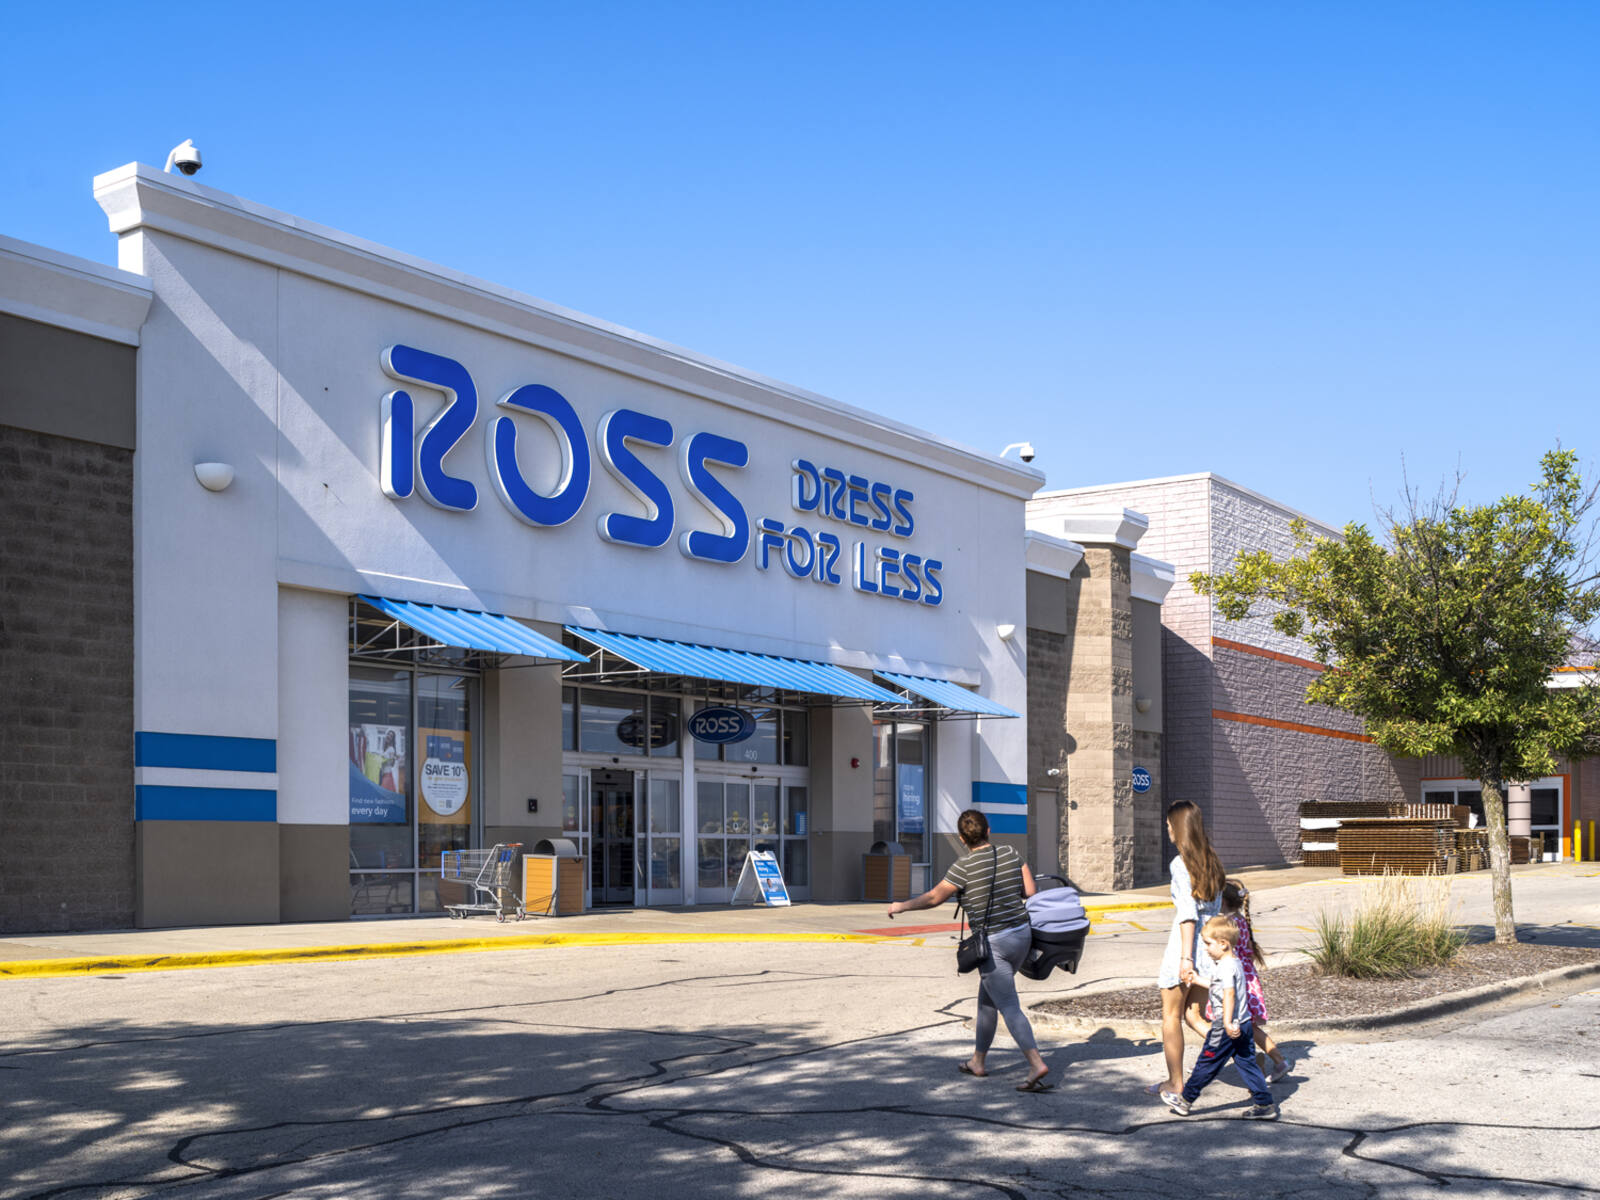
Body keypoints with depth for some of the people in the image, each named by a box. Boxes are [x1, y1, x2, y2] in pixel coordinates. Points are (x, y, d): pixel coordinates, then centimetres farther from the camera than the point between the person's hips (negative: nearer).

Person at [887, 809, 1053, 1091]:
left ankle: (1036, 1065, -20)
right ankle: (978, 1061, 30)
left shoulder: (965, 866, -14)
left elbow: (934, 898, -8)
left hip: (993, 942, -7)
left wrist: (901, 906, 7)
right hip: (1022, 933, 7)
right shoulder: (1010, 853, 1)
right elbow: (1031, 890, 4)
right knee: (987, 998, 20)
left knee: (1009, 1007, -7)